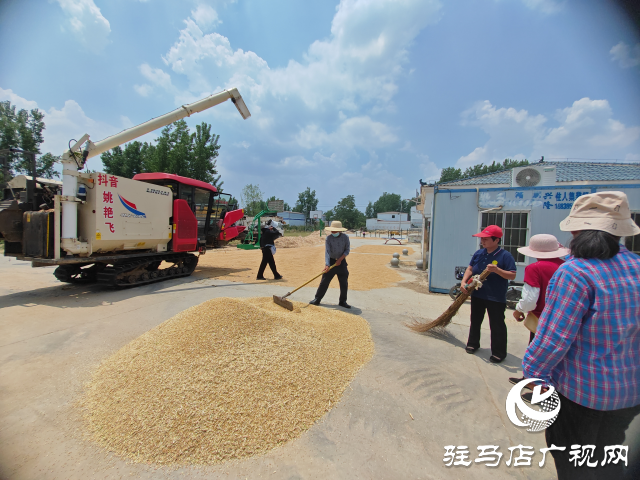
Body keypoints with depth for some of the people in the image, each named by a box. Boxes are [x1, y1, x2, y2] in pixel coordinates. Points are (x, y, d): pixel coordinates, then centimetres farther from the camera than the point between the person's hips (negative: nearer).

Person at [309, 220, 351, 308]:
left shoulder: (345, 237, -6)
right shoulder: (328, 238, -10)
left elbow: (347, 250, -2)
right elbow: (327, 252, -17)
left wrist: (340, 259, -13)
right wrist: (327, 265, -26)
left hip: (341, 262, 1)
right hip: (331, 261, -1)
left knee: (344, 283, 5)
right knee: (324, 281, -1)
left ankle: (342, 301, 20)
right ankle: (317, 299, 10)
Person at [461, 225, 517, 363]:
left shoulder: (505, 256, -13)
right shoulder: (479, 253, 3)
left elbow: (512, 275, -15)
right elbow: (470, 269, 8)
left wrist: (496, 270, -30)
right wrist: (464, 282, -5)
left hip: (496, 298, -6)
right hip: (477, 294, 6)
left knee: (497, 326, 6)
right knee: (475, 321, 19)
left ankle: (499, 353, 22)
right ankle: (473, 343, 37)